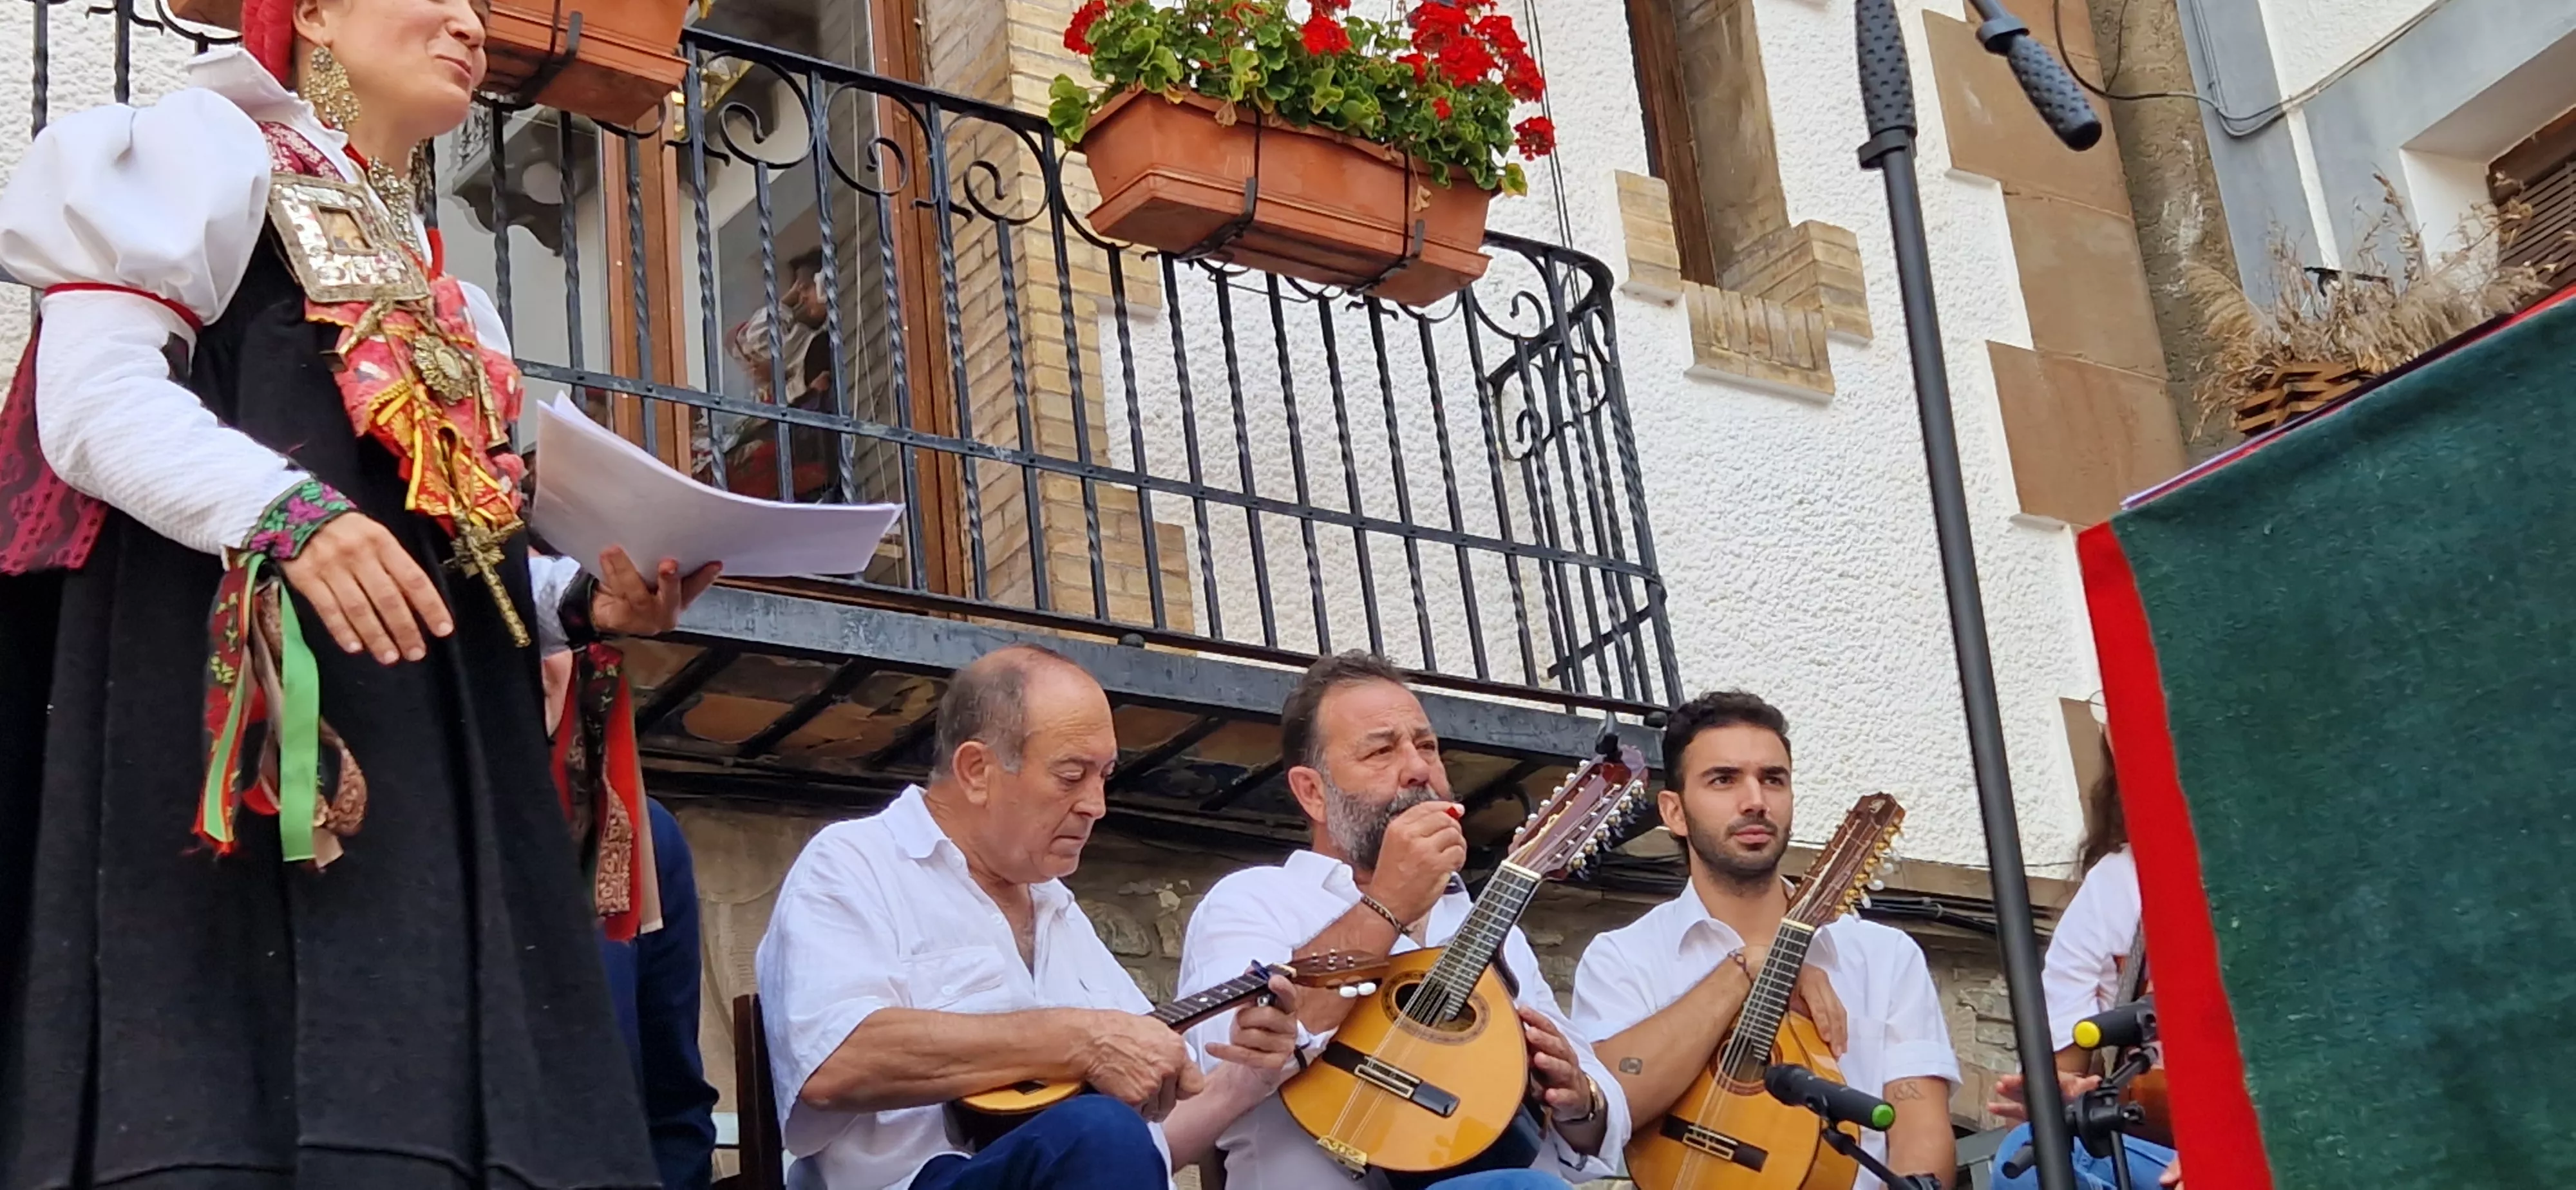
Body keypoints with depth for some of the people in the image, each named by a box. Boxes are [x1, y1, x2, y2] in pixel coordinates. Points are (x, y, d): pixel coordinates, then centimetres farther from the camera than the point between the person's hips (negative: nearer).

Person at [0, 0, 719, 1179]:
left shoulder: (443, 299, 28)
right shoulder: (208, 149, 7)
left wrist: (583, 602, 6)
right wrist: (288, 511, -24)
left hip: (426, 763, 7)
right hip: (240, 705, -7)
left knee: (425, 1086, -6)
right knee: (222, 1084, -18)